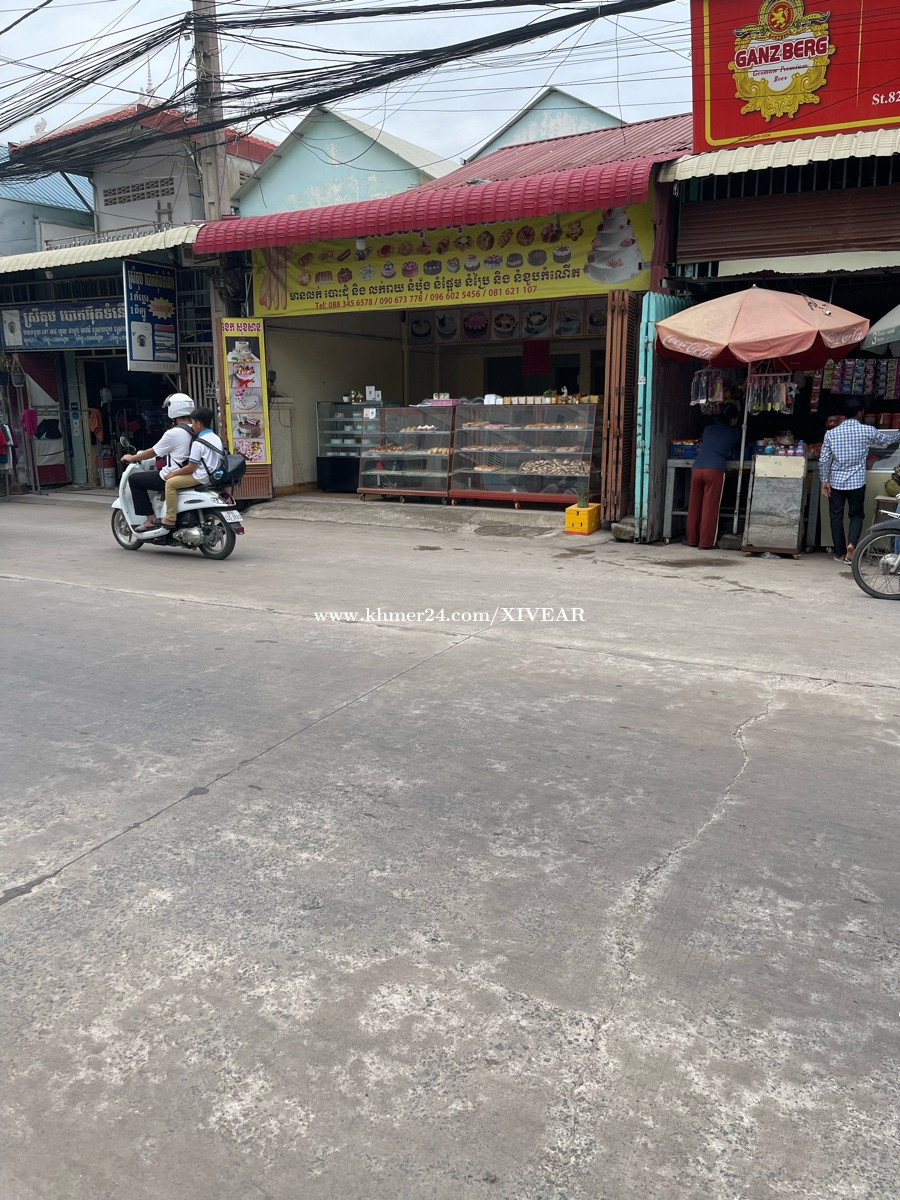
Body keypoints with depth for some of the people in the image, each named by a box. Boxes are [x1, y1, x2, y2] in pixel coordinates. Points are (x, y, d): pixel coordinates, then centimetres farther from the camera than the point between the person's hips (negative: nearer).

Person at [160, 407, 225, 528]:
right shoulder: (217, 438, 9)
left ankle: (170, 519, -8)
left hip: (201, 477, -10)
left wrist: (174, 473, -3)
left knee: (170, 483, -6)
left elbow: (191, 467, -17)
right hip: (214, 475, 10)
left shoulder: (198, 443, -17)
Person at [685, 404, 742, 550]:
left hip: (697, 468, 4)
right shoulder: (734, 432, 12)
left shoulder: (708, 428, 20)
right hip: (715, 470, -4)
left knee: (694, 506, 9)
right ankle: (706, 542, 1)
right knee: (710, 508, 0)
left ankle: (692, 539, 16)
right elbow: (733, 453, 27)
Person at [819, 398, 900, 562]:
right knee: (856, 515, 14)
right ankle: (852, 543, -10)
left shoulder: (831, 433, -5)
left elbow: (823, 460, -5)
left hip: (836, 482, 1)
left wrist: (824, 480, 5)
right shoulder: (867, 431, -7)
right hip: (857, 482, -1)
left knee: (836, 517, 9)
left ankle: (840, 553, 14)